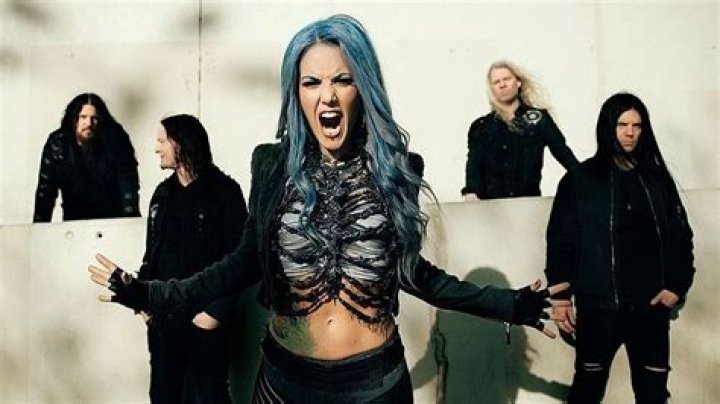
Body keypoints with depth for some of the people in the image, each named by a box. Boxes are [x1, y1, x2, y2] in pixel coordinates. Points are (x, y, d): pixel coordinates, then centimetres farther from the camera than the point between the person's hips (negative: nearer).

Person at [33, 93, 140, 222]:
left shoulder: (114, 141, -12)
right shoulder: (56, 144, -7)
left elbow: (128, 182, -17)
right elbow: (45, 191, -4)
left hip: (114, 220, -1)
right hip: (75, 220, 2)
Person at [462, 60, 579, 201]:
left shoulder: (539, 117, 9)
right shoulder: (481, 126, 7)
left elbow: (562, 150, 4)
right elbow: (474, 163, -4)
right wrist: (471, 192, -23)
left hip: (530, 200, 1)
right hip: (492, 203, 0)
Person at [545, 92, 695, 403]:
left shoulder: (657, 178, 9)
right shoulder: (580, 180, -1)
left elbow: (680, 234, 11)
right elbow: (560, 241, -3)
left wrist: (678, 285, -1)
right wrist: (560, 296, -7)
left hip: (651, 305, 3)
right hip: (599, 305, -3)